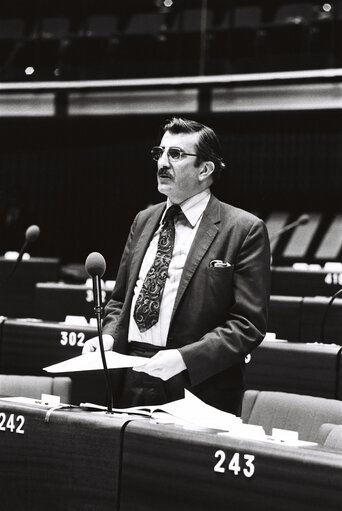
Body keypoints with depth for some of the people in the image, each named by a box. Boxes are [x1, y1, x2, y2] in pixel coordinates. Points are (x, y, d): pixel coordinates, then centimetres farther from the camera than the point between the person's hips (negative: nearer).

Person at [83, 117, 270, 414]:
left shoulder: (244, 230, -5)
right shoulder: (144, 221, 15)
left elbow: (248, 324, -10)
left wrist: (184, 358, -21)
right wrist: (109, 335, 1)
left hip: (196, 390, -5)